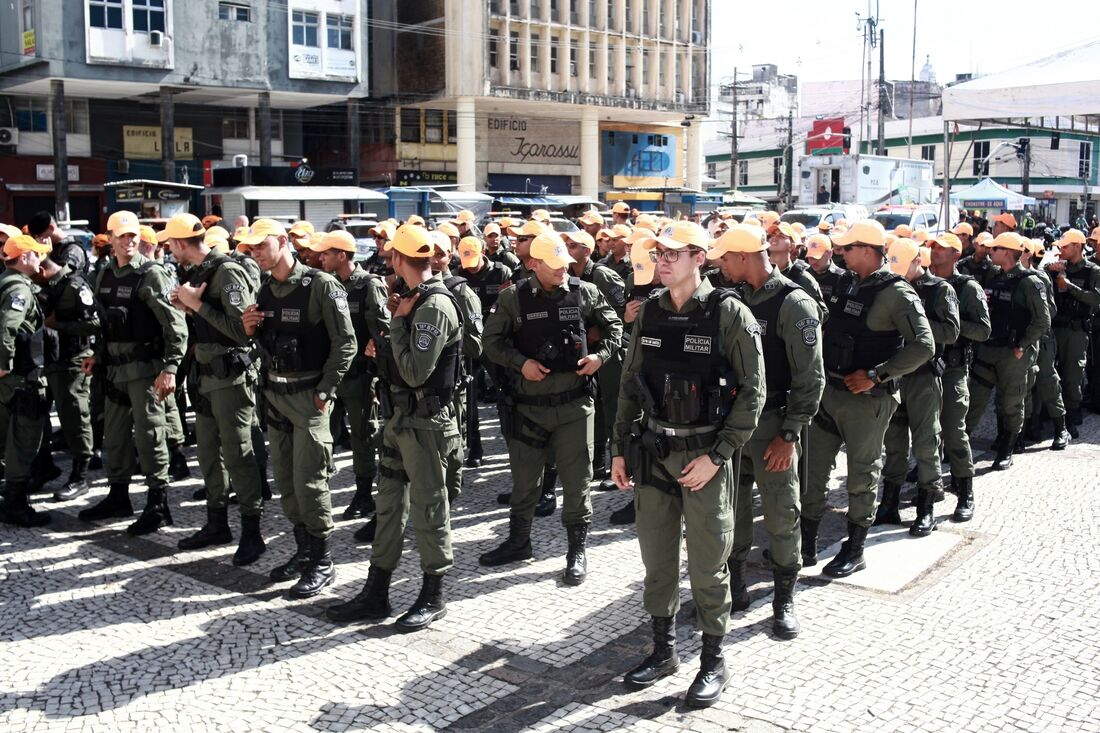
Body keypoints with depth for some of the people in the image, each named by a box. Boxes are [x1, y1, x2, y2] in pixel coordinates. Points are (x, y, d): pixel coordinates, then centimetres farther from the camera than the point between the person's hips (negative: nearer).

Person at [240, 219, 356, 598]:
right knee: (284, 479, 12)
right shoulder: (265, 291, 10)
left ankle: (322, 561, 6)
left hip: (308, 395, -7)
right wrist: (248, 330, -2)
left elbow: (345, 343, -13)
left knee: (309, 480, -6)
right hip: (274, 394, 7)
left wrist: (324, 391, -15)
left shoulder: (320, 285, -11)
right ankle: (303, 549, 26)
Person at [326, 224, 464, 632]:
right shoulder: (416, 301, 10)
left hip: (426, 421, -10)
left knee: (427, 507, 3)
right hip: (401, 416, 10)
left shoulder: (435, 306, -19)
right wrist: (383, 350, 3)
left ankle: (433, 597, 17)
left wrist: (397, 323, -16)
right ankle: (376, 594, 25)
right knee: (390, 503, 14)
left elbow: (415, 372, -24)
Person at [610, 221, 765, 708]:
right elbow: (630, 383, 12)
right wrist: (620, 448, 9)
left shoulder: (729, 314, -10)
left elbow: (752, 393, -10)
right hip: (652, 451, 5)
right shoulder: (649, 312, 5)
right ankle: (663, 650, 30)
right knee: (656, 557, 13)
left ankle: (713, 662, 21)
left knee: (706, 564, 4)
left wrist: (716, 456, -15)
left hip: (705, 454, -5)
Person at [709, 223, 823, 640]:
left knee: (781, 512, 1)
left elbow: (810, 378, -12)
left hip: (772, 422, -6)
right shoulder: (734, 298, 8)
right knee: (731, 510, 11)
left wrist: (790, 434, -15)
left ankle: (784, 601, 15)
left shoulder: (794, 304, -11)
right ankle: (734, 587, 26)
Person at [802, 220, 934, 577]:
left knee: (862, 474, 7)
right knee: (813, 468, 10)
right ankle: (806, 544, 23)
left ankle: (855, 550, 21)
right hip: (830, 389, 7)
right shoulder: (846, 282, 7)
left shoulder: (896, 293, -15)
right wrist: (822, 368, 10)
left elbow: (923, 346, -21)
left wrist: (876, 375, -22)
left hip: (866, 399, -7)